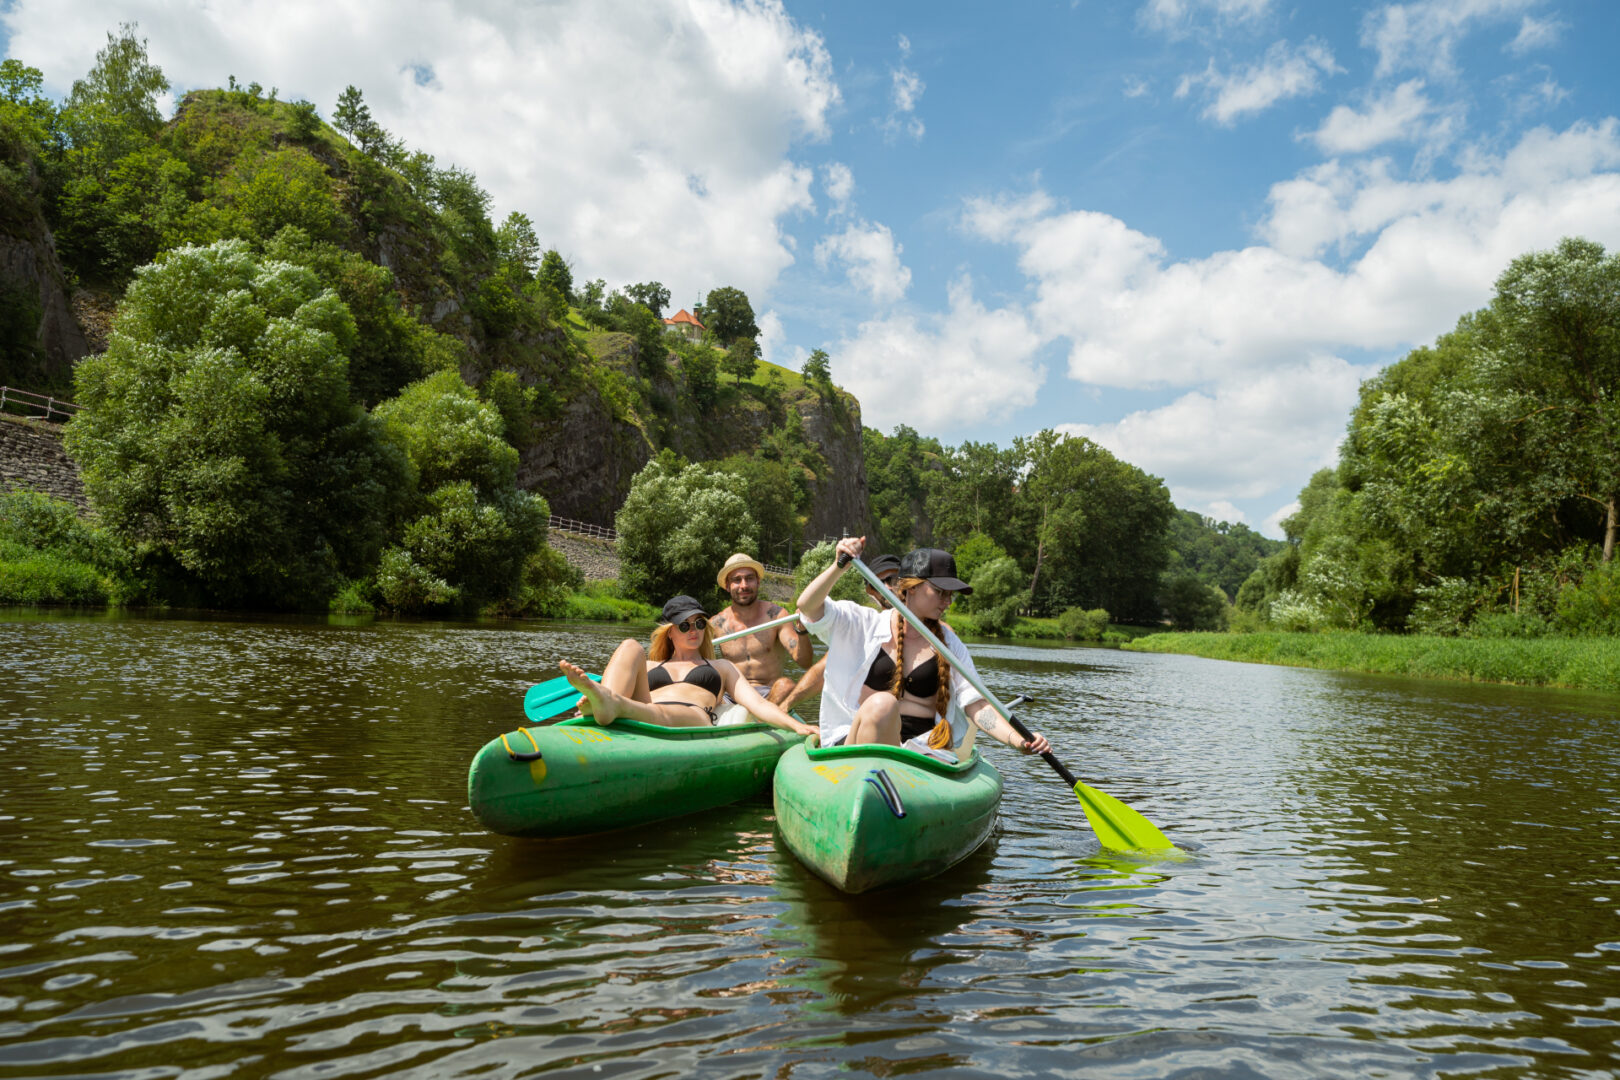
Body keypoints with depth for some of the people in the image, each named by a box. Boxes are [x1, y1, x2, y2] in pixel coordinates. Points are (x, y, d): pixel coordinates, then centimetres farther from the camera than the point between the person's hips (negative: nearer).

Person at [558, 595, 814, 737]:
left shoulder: (721, 667, 33)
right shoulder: (648, 666, 37)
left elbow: (758, 704, 19)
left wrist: (797, 726, -1)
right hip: (640, 724, 2)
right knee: (630, 646, -17)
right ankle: (602, 704, -48)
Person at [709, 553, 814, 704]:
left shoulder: (775, 615, -1)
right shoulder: (717, 624, 4)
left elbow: (804, 662, -9)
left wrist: (802, 630, -28)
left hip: (770, 695, -1)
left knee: (786, 685, -34)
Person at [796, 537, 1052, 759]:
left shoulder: (949, 643, 12)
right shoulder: (865, 625, 4)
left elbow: (975, 703, 5)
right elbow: (807, 606, -8)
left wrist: (1019, 741, -11)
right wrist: (839, 566, -24)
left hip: (921, 747, 2)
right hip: (857, 743, -1)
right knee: (881, 703, -34)